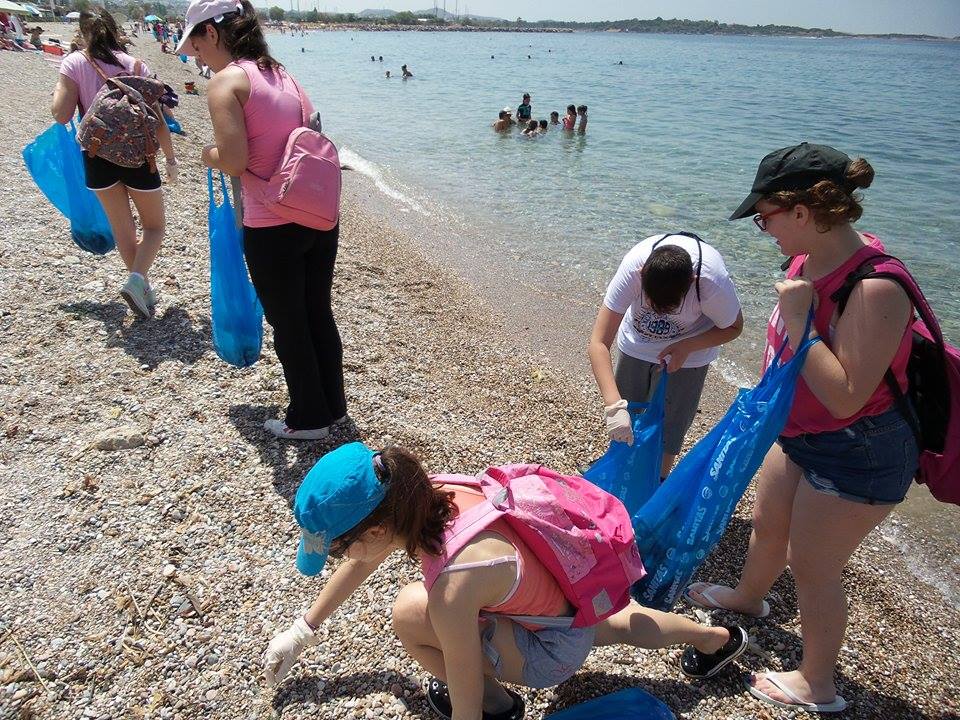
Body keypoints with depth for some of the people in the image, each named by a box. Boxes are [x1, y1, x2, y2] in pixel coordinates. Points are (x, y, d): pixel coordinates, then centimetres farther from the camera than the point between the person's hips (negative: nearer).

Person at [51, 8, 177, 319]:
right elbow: (156, 119, -5)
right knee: (154, 225, 11)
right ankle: (136, 279, -13)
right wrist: (171, 158, 6)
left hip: (97, 155, 1)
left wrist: (58, 91, 13)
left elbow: (61, 115, -8)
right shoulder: (135, 65, -3)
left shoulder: (74, 63, -3)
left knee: (122, 227, 16)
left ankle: (143, 287, 22)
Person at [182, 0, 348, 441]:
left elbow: (233, 162, -18)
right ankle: (333, 406, 33)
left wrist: (210, 155, 4)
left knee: (288, 325, 9)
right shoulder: (282, 75, 13)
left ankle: (308, 420, 24)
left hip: (273, 228, -7)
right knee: (318, 314, 18)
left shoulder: (226, 81, -9)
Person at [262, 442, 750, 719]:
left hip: (555, 650, -7)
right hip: (574, 595, 8)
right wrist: (302, 630, 10)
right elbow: (364, 560, 1)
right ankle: (717, 637, 58)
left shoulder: (453, 587, -40)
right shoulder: (417, 497, -19)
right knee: (612, 624, 40)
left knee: (410, 614, -20)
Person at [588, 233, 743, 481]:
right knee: (624, 418, 13)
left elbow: (733, 327, -13)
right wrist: (614, 405, -49)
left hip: (688, 352, -1)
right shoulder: (632, 267, -38)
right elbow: (598, 343, -39)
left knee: (670, 423, 6)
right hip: (636, 344, 1)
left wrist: (686, 347, -29)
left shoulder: (713, 281, -37)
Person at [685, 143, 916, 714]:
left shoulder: (875, 288, -33)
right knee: (768, 524, 27)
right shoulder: (811, 260, -6)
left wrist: (797, 319, -34)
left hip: (856, 454, -8)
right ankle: (749, 597, 58)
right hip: (801, 433, 8)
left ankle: (818, 686, 35)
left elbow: (846, 398, -33)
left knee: (811, 566, 9)